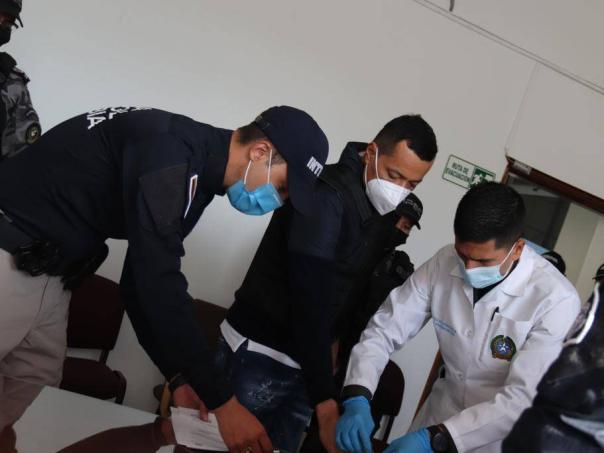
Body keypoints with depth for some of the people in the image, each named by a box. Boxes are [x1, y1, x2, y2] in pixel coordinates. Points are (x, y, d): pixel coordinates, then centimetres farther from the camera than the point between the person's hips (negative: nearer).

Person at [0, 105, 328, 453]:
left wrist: (178, 377, 3)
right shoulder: (169, 150, -24)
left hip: (46, 270, 9)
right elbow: (158, 283, -31)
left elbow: (143, 281, 10)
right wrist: (222, 400, -26)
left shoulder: (195, 174, 6)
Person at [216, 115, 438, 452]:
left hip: (304, 365, 7)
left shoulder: (388, 215, 4)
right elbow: (309, 302, -26)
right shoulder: (327, 193, -20)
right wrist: (325, 401, -29)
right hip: (259, 352, -7)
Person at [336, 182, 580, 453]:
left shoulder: (556, 300, -25)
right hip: (439, 414, 3)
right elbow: (384, 330, -10)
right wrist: (357, 398, -25)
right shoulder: (443, 263, -14)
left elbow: (525, 399, -27)